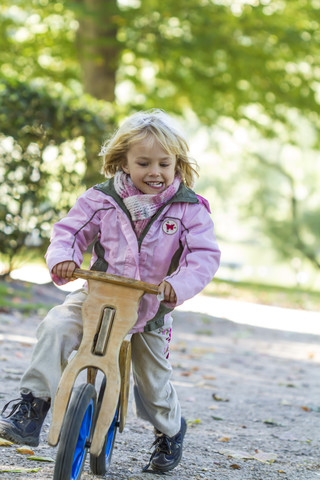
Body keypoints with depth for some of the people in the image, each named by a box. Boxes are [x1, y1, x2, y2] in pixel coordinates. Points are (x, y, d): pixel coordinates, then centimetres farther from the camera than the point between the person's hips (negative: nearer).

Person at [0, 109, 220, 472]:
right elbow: (70, 230, 0)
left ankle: (170, 432, 43)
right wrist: (63, 257, -23)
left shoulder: (189, 208, -8)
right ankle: (31, 409, -22)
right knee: (56, 328, -29)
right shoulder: (101, 199, -5)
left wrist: (178, 285, -32)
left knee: (154, 384, 10)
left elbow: (205, 255, -13)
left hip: (150, 308, 0)